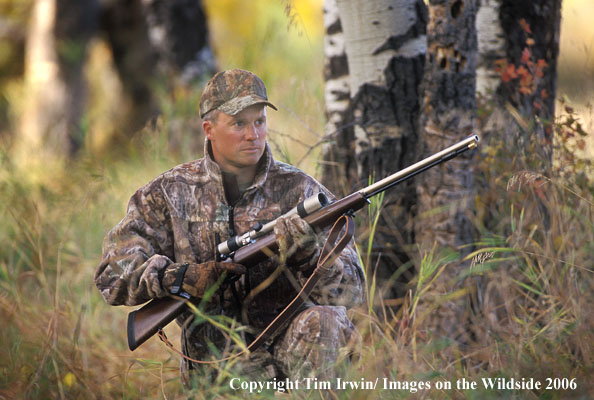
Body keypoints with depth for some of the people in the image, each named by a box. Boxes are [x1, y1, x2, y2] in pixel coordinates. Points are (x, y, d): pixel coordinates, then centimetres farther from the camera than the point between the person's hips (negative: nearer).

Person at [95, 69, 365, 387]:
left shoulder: (298, 191, 2)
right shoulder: (170, 194, 4)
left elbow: (351, 291, -5)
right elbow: (112, 275, 0)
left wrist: (308, 256, -26)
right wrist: (181, 277, -16)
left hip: (291, 347, 1)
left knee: (321, 322, -32)